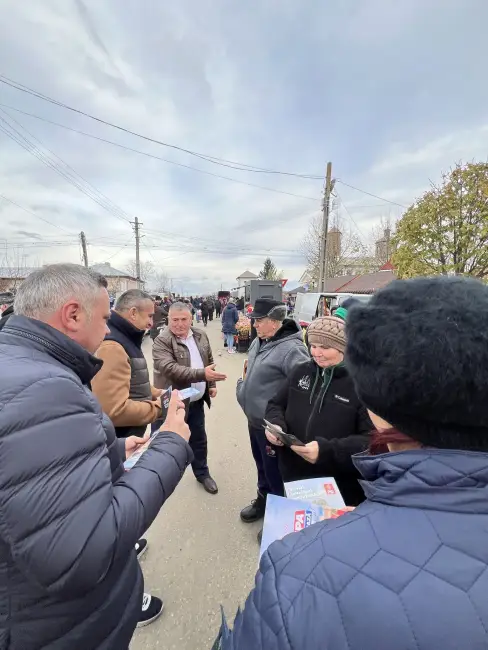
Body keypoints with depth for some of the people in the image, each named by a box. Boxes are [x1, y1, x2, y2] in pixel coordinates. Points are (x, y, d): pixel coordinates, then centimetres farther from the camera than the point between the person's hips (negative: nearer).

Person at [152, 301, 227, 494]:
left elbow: (210, 361, 14)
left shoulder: (201, 336, 2)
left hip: (196, 400, 5)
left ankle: (202, 473, 42)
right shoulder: (162, 341, -17)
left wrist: (212, 384, 8)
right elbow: (170, 369, -30)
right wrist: (202, 374, -36)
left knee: (199, 439, 21)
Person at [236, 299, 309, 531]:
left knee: (275, 473, 14)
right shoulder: (259, 341, 2)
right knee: (261, 466, 28)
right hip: (254, 419, 8)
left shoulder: (291, 349, -27)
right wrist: (243, 387, 12)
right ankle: (263, 501, 52)